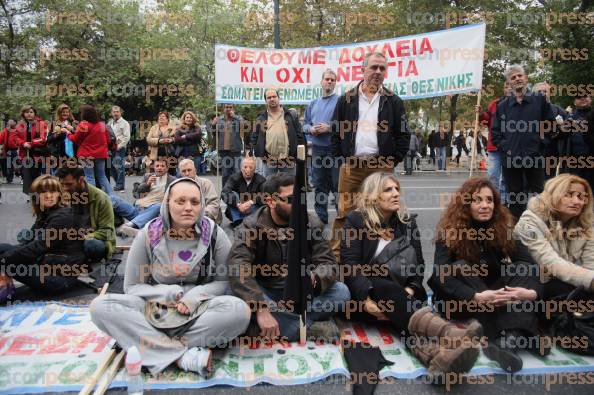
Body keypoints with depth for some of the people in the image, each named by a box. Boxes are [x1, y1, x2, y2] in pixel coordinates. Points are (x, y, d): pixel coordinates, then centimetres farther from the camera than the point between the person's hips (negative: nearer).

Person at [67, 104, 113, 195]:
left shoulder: (83, 125, -12)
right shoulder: (102, 124, 4)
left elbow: (75, 139, -2)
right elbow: (107, 138, 12)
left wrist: (68, 133, 14)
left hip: (87, 155, -5)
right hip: (100, 154, 5)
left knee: (90, 177, 1)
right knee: (102, 176, 14)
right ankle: (111, 195, 7)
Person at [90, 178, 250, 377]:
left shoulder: (214, 233, -5)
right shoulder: (148, 234, -4)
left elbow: (225, 280, 0)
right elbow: (131, 287, 2)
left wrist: (194, 296, -18)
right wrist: (167, 293, -16)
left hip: (200, 311, -1)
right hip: (155, 310, 1)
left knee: (239, 310, -32)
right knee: (100, 306, -25)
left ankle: (154, 347, -21)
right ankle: (183, 356, -29)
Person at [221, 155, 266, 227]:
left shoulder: (261, 179, -8)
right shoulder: (234, 178, -8)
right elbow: (224, 193, -25)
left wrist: (251, 202, -38)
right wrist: (238, 205, -38)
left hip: (254, 211, -1)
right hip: (236, 211, 1)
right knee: (233, 194, -24)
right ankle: (237, 221, -36)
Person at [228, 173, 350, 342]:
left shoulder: (311, 224, -5)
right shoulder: (251, 226, -14)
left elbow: (328, 263, -12)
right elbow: (237, 268, -29)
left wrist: (313, 279, -37)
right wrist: (261, 309, -43)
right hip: (265, 294, -2)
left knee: (341, 291, -22)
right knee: (242, 298, -34)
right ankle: (312, 327, -26)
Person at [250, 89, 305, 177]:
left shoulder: (290, 116, 7)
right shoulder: (261, 119, 10)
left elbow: (299, 135, 5)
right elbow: (254, 137, 10)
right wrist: (255, 152, 0)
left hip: (288, 159, -1)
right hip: (268, 160, 1)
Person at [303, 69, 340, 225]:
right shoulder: (313, 104, 17)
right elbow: (305, 124, 18)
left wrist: (329, 128, -16)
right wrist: (311, 129, -3)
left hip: (335, 149, -5)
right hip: (317, 149, 5)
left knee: (338, 185, -2)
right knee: (319, 185, 11)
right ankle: (321, 217, 20)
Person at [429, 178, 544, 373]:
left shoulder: (505, 228, -5)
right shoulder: (449, 232, -14)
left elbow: (530, 267, -13)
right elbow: (440, 275, -26)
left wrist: (532, 292, -35)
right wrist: (476, 297, -41)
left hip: (496, 301, 3)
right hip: (458, 301, -3)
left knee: (523, 268, -21)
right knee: (459, 267, -30)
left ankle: (511, 338, -43)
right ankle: (498, 336, -37)